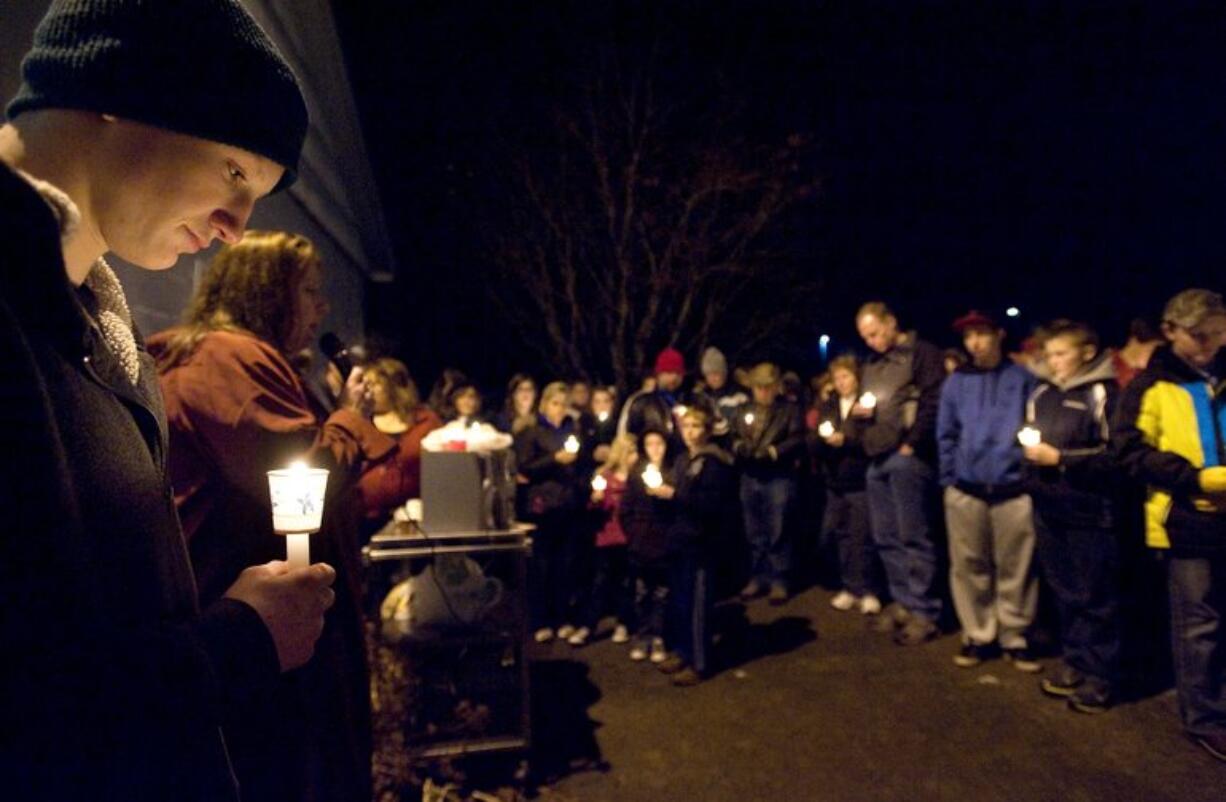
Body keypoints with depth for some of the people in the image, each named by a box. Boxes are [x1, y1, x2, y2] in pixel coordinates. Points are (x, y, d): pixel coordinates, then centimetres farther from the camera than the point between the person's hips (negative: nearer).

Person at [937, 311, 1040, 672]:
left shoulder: (1023, 379, 2)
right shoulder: (956, 382, 8)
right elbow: (946, 434, 10)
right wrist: (949, 478, 4)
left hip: (1013, 489, -2)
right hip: (966, 490, 2)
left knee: (1015, 569, 5)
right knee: (969, 567, 7)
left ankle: (1014, 639, 19)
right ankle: (977, 636, 20)